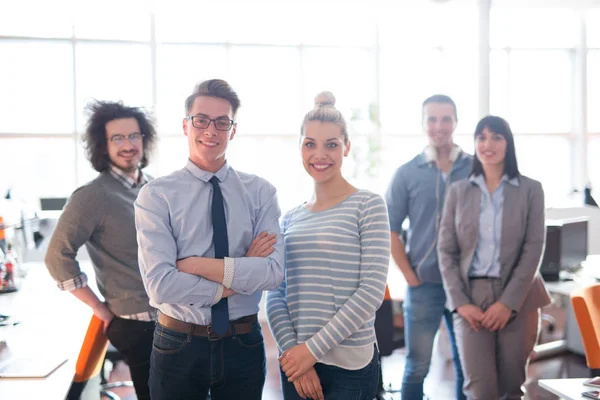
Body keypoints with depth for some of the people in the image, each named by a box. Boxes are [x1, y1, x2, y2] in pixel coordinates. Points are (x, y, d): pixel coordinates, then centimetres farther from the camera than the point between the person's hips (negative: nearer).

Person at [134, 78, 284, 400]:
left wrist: (196, 265, -18)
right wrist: (241, 276, -16)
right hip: (178, 346, -2)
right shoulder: (156, 195, -8)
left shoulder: (260, 192, -2)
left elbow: (273, 272, -14)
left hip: (244, 345, 2)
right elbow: (161, 284, -18)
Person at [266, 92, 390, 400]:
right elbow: (275, 294, 5)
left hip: (349, 365, -4)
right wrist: (293, 350, -10)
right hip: (296, 364, 4)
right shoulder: (290, 219, 9)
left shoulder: (368, 206, -4)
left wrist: (313, 348, -13)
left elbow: (372, 289, -11)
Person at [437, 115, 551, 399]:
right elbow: (446, 251, 4)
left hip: (517, 299, 0)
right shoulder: (458, 191, 7)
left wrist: (508, 302, -11)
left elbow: (533, 250, -3)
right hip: (471, 298, 0)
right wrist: (460, 302, -7)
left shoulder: (530, 190, 3)